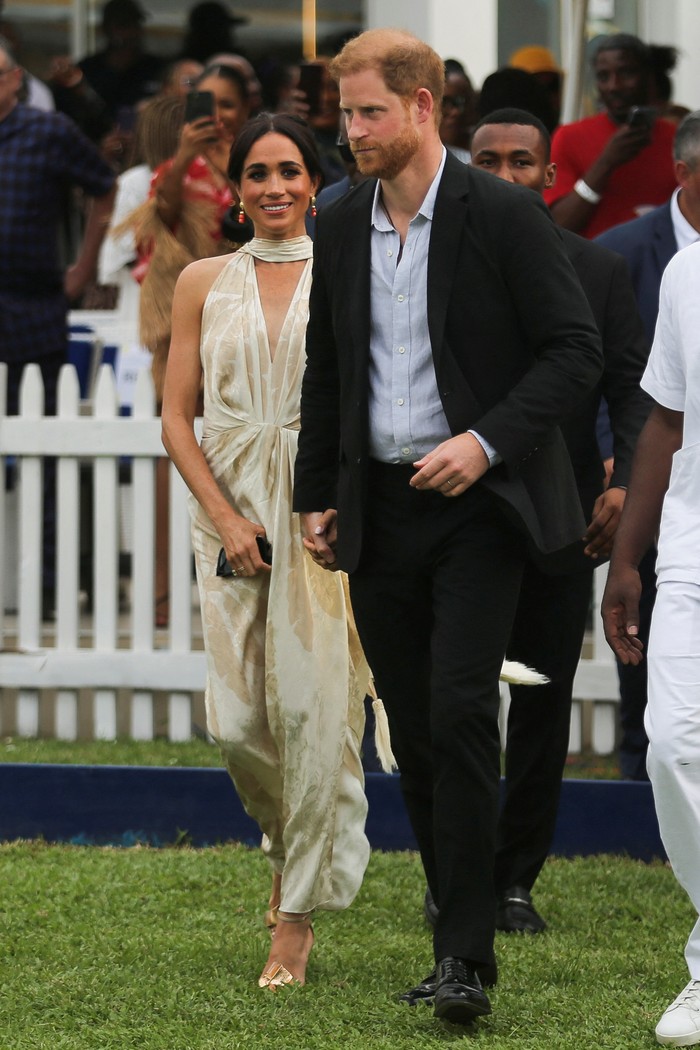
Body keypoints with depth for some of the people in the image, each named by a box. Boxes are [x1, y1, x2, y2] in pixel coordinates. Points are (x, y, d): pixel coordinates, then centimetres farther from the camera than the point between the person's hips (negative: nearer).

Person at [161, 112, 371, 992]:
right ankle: (290, 847, 28)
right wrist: (225, 518, -6)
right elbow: (177, 417, 6)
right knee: (237, 721, -2)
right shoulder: (204, 283, 8)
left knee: (312, 707, -8)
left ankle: (297, 917, 1)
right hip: (230, 506, 2)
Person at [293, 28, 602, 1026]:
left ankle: (468, 953, -14)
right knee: (414, 729, 6)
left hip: (478, 504, -5)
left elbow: (576, 348, -9)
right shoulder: (340, 228, 9)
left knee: (460, 711, -16)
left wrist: (488, 440, -19)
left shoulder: (505, 216, -8)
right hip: (380, 512, 6)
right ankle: (460, 933, 15)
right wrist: (314, 496, 15)